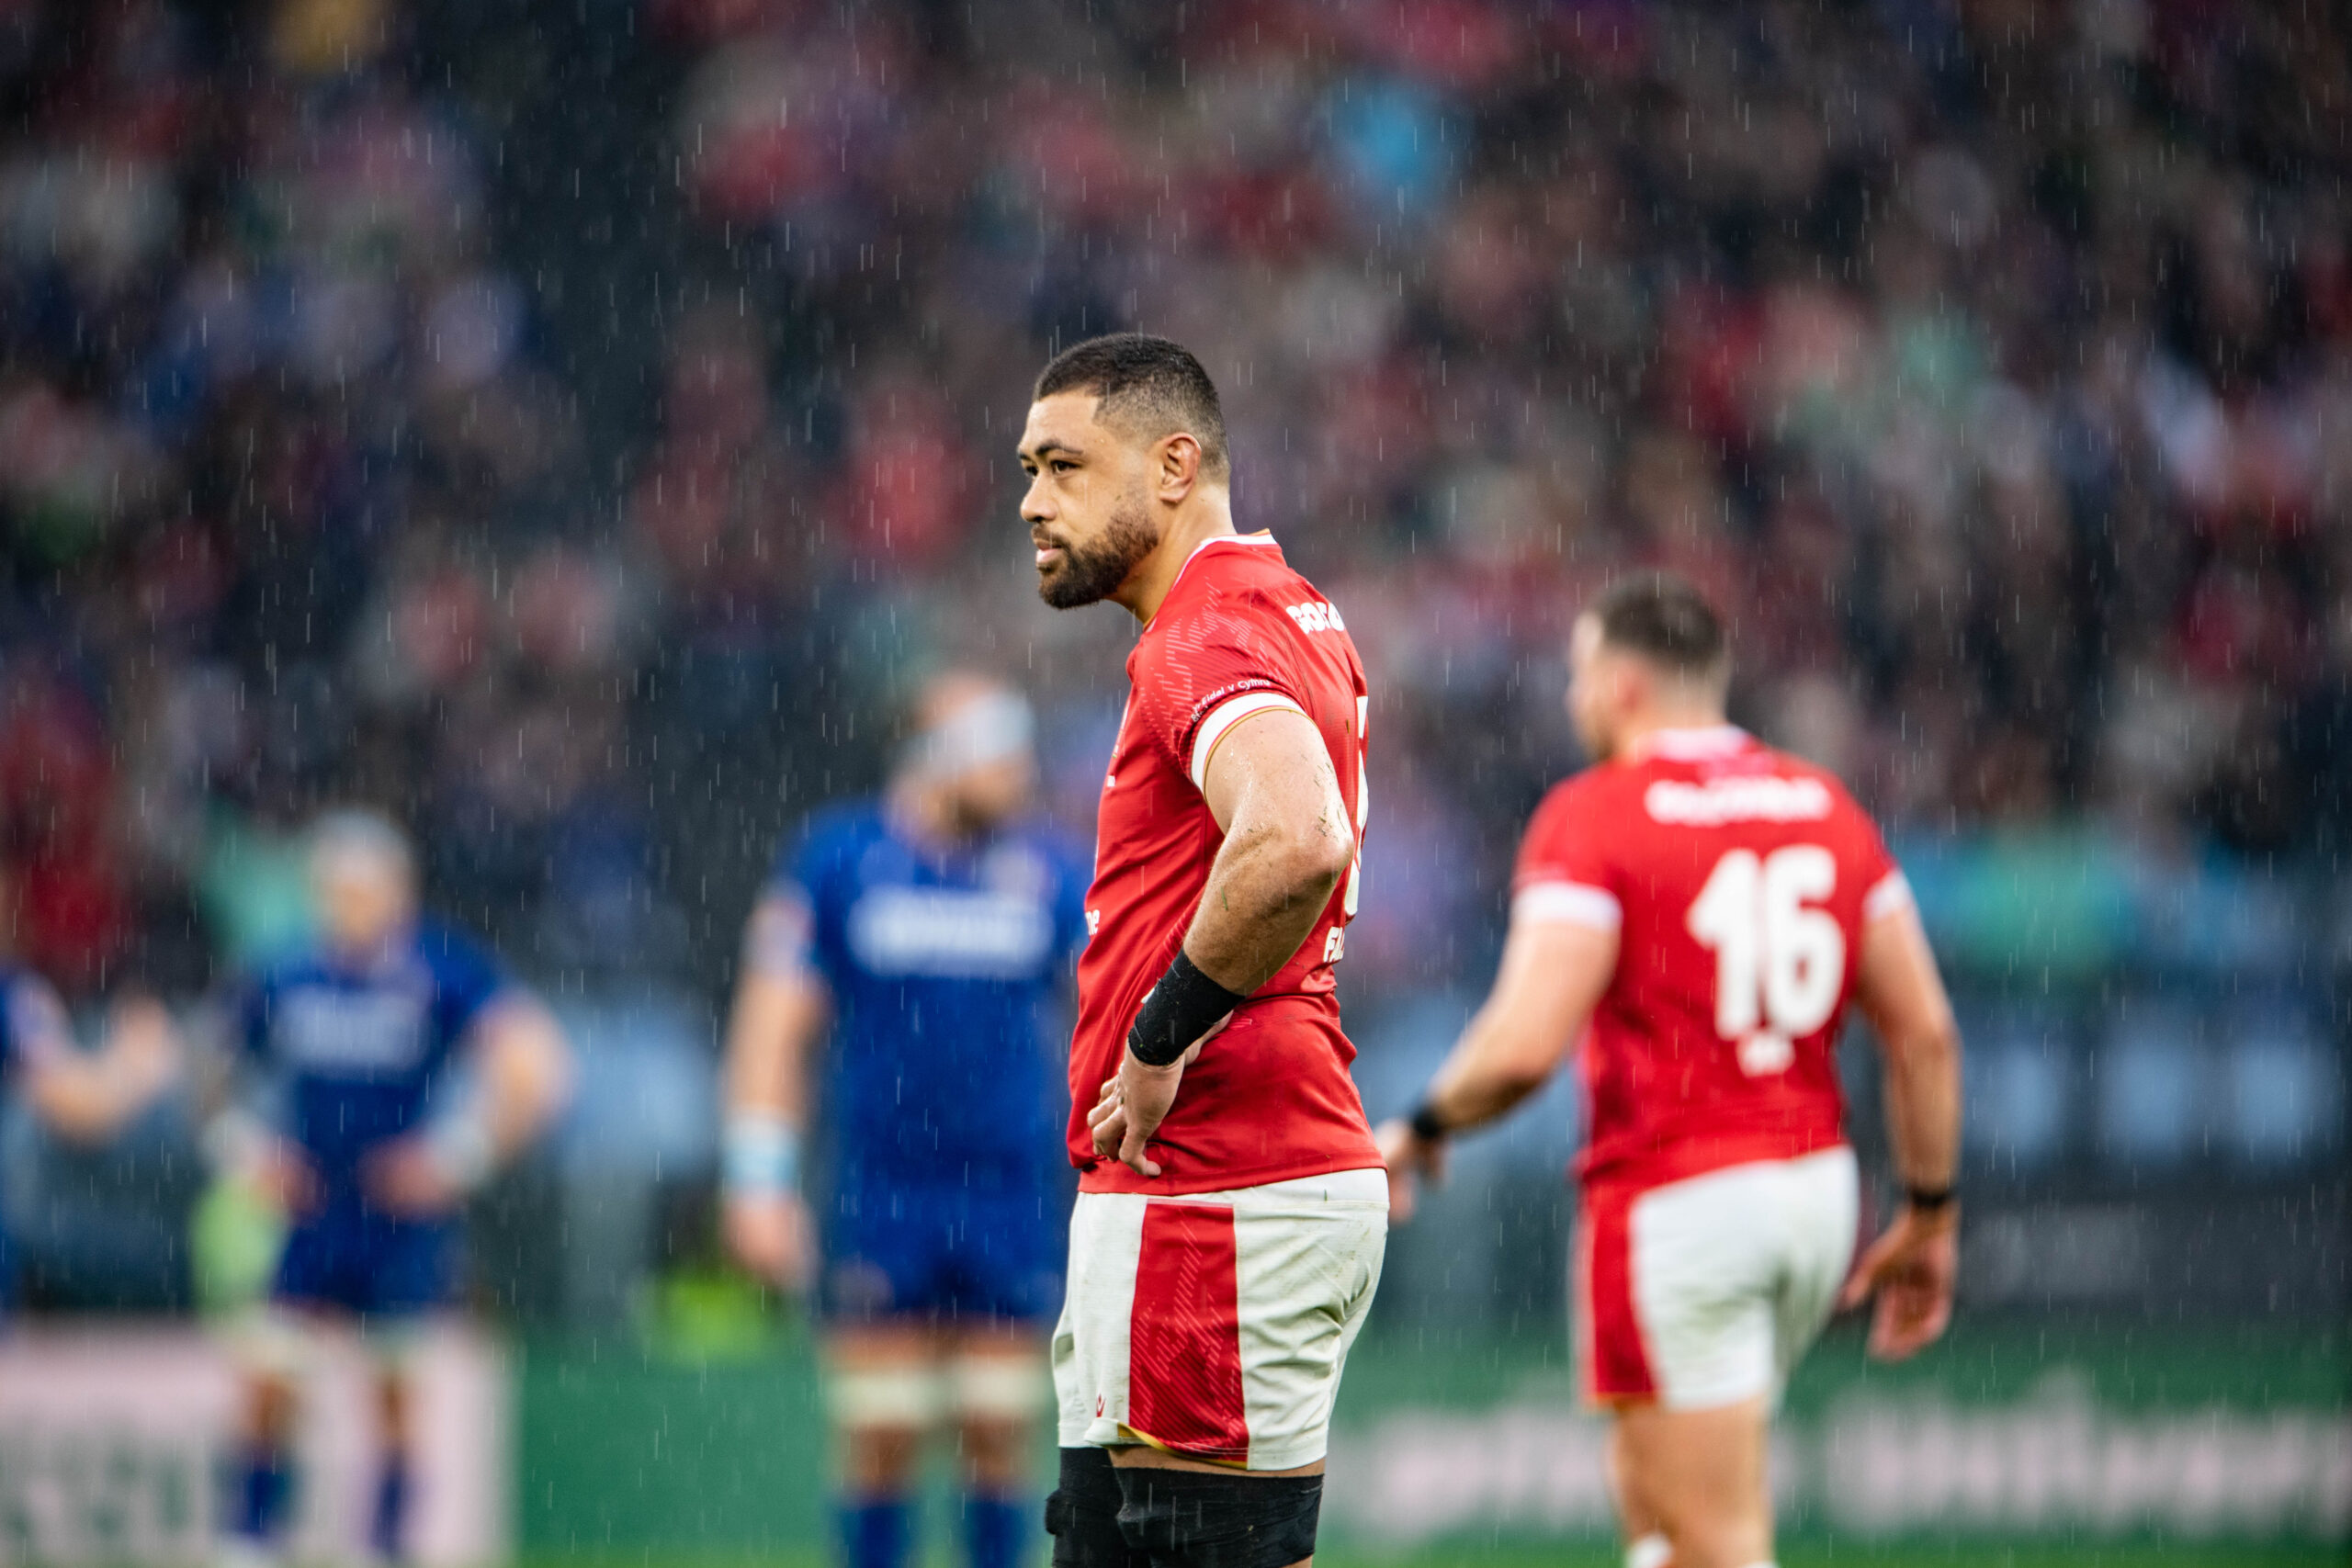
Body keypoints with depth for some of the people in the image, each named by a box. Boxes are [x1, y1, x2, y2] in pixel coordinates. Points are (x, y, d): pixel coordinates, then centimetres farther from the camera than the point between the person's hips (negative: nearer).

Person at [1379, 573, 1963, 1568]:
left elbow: (1526, 1045, -19)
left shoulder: (1592, 816, -10)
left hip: (1671, 1201, -7)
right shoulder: (1824, 806, 10)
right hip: (1815, 1185, 7)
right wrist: (1928, 1215, 17)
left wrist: (1419, 1131, -1)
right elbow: (1925, 1031, 9)